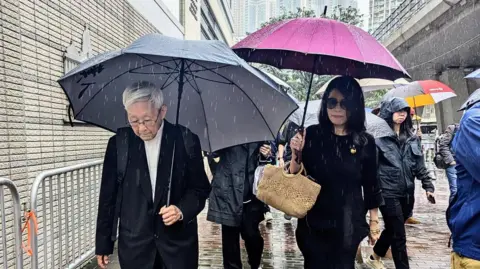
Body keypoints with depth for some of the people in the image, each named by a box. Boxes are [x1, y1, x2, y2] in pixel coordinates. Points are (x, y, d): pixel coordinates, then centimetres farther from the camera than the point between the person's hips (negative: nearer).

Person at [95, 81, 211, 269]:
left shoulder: (186, 140, -8)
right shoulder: (118, 143, -4)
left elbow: (200, 188, -1)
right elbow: (108, 196, 2)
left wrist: (182, 210, -19)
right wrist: (103, 243, 5)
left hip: (179, 242, -1)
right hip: (133, 245, 1)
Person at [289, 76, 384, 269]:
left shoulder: (365, 142, -5)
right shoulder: (312, 134, -6)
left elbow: (371, 185, 3)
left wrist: (374, 221, 6)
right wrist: (296, 155, -20)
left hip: (349, 224, 0)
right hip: (313, 222, 0)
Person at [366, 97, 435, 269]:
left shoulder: (412, 138, 9)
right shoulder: (378, 137, -11)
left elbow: (419, 165, 13)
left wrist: (428, 186, 6)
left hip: (407, 193, 7)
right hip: (388, 193, -7)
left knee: (392, 230, 20)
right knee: (399, 235, -1)